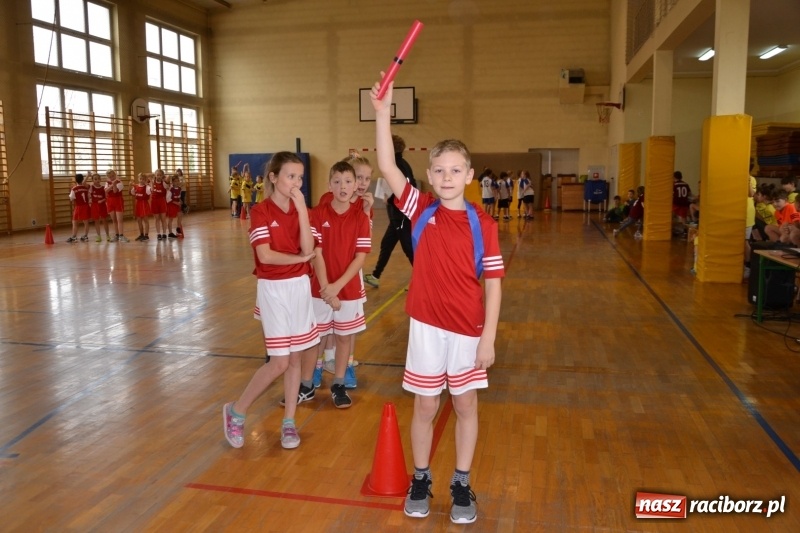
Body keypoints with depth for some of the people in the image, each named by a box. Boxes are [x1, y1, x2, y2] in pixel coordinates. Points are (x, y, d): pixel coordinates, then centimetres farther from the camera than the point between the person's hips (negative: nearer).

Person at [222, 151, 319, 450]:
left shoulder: (301, 210, 5)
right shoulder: (261, 212, -11)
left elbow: (308, 248, -10)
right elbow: (265, 255, -20)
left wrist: (302, 209, -14)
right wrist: (299, 258, -9)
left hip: (300, 287, 5)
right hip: (273, 289, -5)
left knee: (295, 359, 9)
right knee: (279, 362, -5)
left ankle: (288, 422, 22)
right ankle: (236, 411, 15)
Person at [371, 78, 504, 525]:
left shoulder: (483, 224, -7)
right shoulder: (421, 210, -3)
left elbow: (493, 283, -6)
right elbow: (388, 168, -12)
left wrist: (489, 337, -9)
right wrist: (383, 113, -20)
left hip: (468, 330, 0)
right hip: (426, 326, 1)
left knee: (466, 406, 13)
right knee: (425, 407, 12)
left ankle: (462, 484, 30)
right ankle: (421, 480, 32)